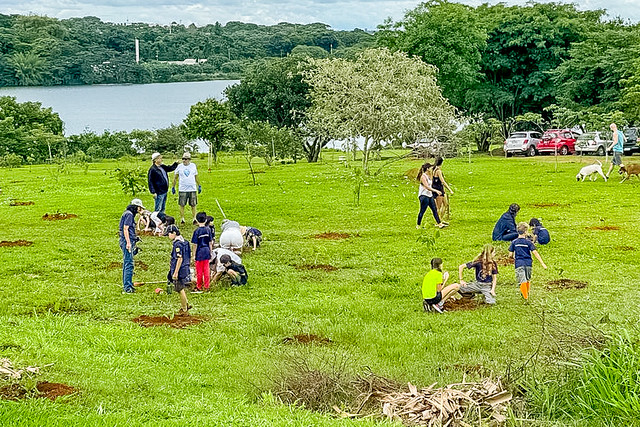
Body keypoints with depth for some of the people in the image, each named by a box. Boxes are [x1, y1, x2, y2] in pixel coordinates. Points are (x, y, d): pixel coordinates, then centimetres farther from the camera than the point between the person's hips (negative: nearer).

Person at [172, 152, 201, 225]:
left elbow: (196, 177, 16)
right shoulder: (179, 166, 0)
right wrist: (173, 187, 6)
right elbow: (175, 177, 8)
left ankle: (194, 219, 9)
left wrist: (199, 186, 17)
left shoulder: (193, 166, 5)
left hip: (192, 189, 1)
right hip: (182, 189, -1)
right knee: (182, 205, 2)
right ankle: (182, 219, 11)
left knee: (193, 205, 3)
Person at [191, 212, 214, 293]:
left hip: (199, 253, -4)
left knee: (199, 271, 6)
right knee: (206, 270, 10)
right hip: (207, 251, 4)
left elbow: (195, 245, -12)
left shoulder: (197, 231, -14)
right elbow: (210, 243, 4)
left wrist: (194, 255, -4)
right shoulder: (208, 229, -2)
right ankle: (206, 287, 14)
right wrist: (210, 253, 14)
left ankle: (199, 287, 15)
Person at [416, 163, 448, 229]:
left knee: (435, 209, 5)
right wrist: (436, 191, -27)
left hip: (430, 195, 9)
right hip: (424, 196, -9)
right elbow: (427, 187, -23)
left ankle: (439, 224, 5)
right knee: (422, 211, -3)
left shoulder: (429, 176, 14)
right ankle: (418, 225, 7)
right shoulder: (423, 176, -15)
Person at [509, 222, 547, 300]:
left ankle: (526, 298, -10)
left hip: (519, 264, -1)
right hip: (528, 263, 1)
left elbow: (510, 255, 0)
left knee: (522, 281, -4)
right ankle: (527, 294, 39)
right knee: (528, 280, 22)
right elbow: (535, 253, -9)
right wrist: (542, 263, -9)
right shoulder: (528, 242, -4)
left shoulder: (514, 242, 0)